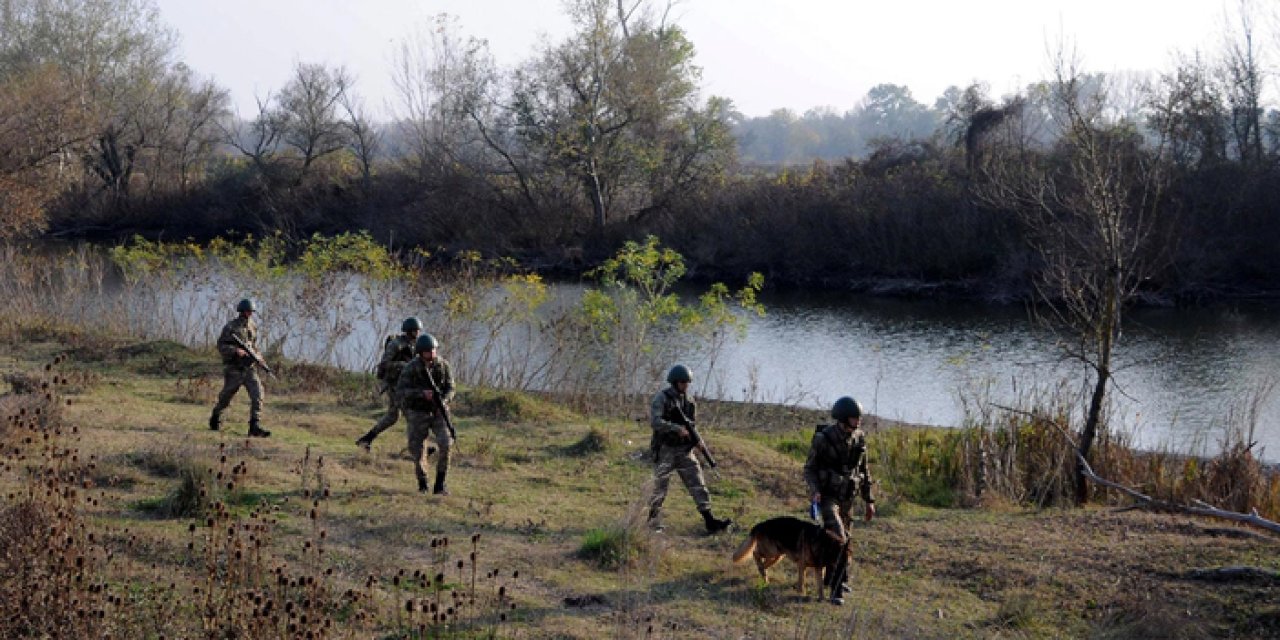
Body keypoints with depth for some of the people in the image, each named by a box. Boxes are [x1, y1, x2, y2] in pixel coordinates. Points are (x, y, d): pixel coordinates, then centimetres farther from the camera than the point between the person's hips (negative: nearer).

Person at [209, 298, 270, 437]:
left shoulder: (253, 327, 9)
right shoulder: (231, 327, -9)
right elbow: (221, 346, -11)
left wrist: (256, 356, 5)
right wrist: (236, 350, -24)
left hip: (250, 368, 4)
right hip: (234, 369, -4)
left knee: (257, 394, -14)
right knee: (226, 397, 10)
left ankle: (255, 427, -16)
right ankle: (215, 418, 38)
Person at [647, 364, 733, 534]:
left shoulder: (689, 400, 10)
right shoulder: (661, 398, -9)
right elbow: (655, 422, -22)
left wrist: (696, 438, 1)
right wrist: (677, 429, -29)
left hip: (684, 450, 5)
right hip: (665, 450, -5)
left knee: (697, 484, -4)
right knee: (660, 489, 3)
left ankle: (710, 521, -9)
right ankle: (653, 523, 18)